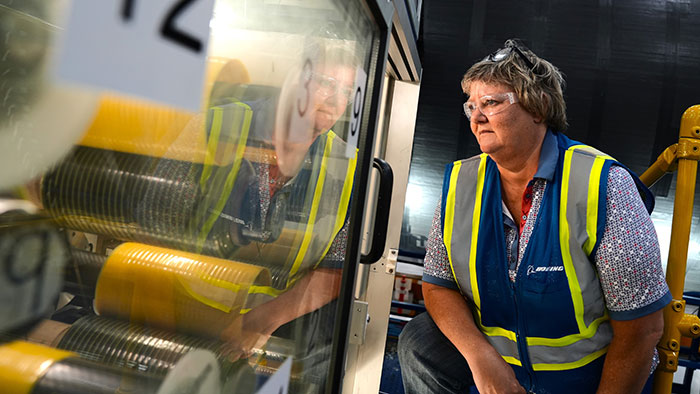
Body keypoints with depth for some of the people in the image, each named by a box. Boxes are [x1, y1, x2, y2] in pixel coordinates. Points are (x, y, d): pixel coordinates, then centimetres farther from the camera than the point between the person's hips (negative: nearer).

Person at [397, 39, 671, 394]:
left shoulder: (603, 185, -21)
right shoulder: (459, 184, -7)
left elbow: (642, 328, -18)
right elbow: (438, 286, -3)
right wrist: (480, 356, -19)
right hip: (491, 355, 4)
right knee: (419, 342, -13)